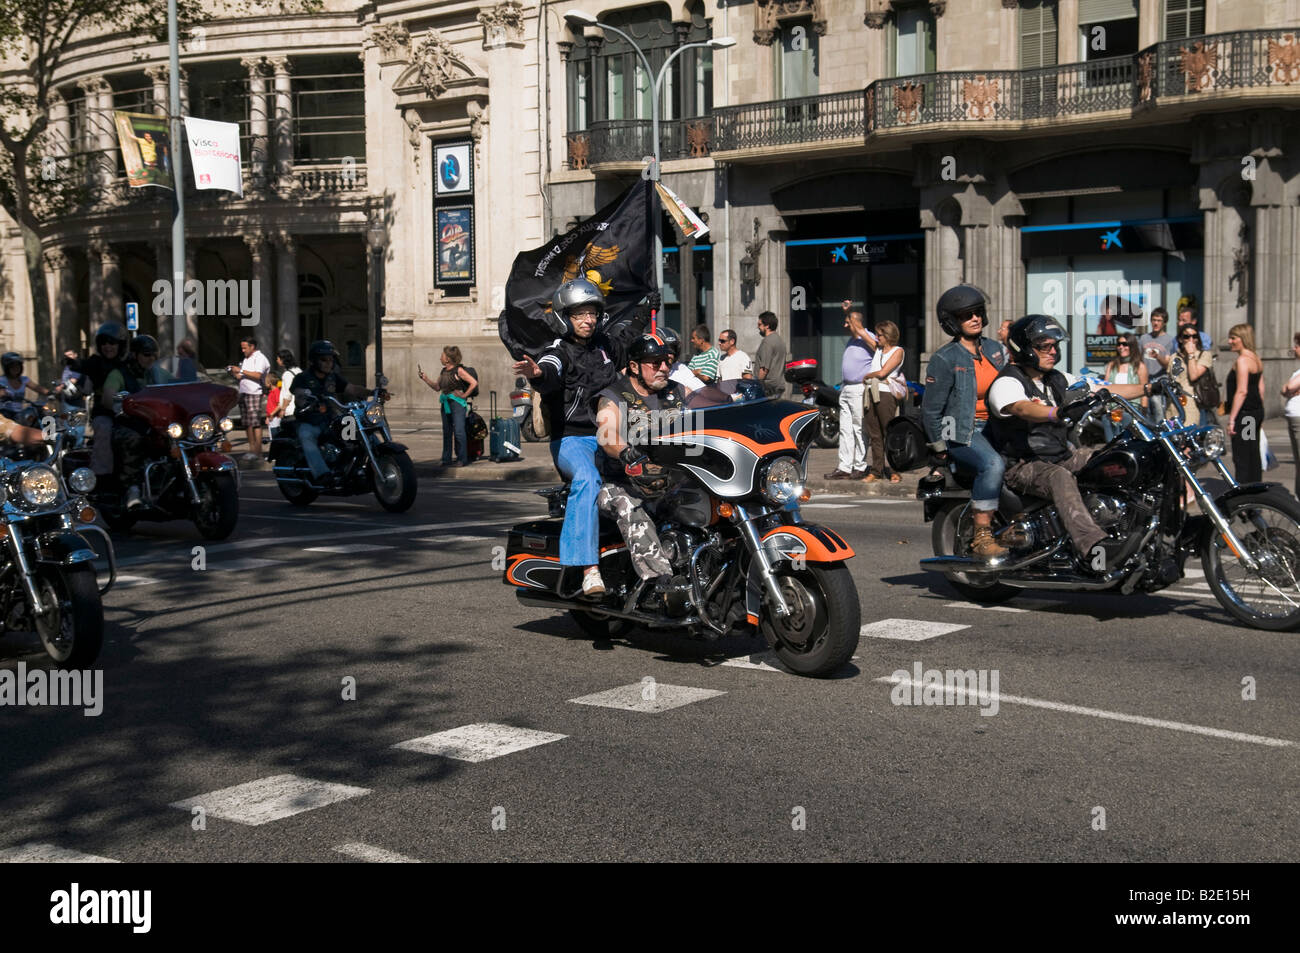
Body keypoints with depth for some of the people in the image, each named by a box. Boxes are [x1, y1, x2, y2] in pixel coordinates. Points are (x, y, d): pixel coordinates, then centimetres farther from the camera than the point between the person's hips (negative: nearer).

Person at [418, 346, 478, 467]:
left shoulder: (459, 370, -10)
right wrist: (425, 378, 8)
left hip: (457, 402, -8)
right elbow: (437, 387, 17)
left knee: (459, 431, -10)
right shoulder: (444, 371, 12)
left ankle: (462, 459, -5)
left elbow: (474, 382, -14)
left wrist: (464, 395, -11)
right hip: (446, 403, 8)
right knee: (446, 432, 10)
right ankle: (446, 459, 16)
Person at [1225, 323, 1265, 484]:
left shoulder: (1242, 360, -14)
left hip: (1244, 412, -10)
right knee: (1254, 456, 13)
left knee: (1240, 459, -9)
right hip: (1257, 411, 10)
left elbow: (1242, 391, -20)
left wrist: (1232, 418, -20)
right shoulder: (1257, 359, 15)